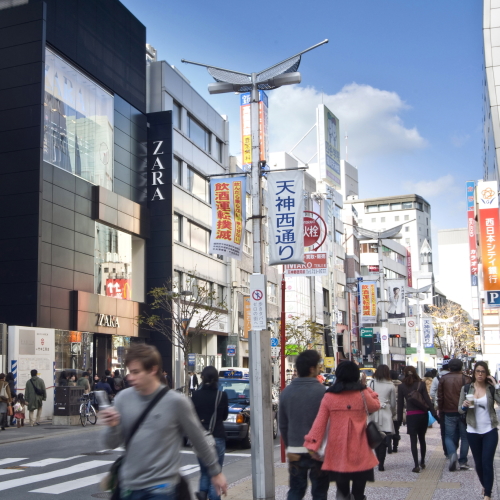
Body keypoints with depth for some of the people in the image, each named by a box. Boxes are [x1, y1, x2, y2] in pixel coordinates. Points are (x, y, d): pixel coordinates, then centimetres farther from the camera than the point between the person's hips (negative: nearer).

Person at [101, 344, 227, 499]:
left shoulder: (176, 402, -11)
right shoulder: (123, 398, -1)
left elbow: (199, 440, 1)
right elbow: (112, 444, 3)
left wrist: (216, 472, 9)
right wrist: (112, 427, -19)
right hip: (128, 486, 4)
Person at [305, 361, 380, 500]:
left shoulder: (329, 396, -1)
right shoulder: (362, 394, -4)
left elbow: (320, 422, -4)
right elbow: (375, 406, 15)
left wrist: (312, 445, -3)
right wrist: (366, 388, 19)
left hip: (337, 452, 1)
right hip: (359, 453, -1)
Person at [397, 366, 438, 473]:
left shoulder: (402, 387, -1)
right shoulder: (421, 384, -1)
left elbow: (400, 403, 0)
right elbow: (427, 400, -4)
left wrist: (399, 419, 6)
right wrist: (434, 414, 0)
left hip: (411, 416, -2)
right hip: (423, 415, 2)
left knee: (413, 440, 0)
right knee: (422, 438, 17)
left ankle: (416, 465, -6)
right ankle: (422, 462, 25)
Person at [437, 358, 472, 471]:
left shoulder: (443, 379, 2)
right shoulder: (466, 379, -3)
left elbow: (440, 397, 4)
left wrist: (440, 411, 13)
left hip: (449, 412, 1)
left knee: (449, 436, 10)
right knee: (464, 437, 10)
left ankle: (452, 454, -17)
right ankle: (463, 462, 8)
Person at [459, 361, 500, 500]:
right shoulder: (466, 388, 1)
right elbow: (460, 409, 3)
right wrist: (464, 406, -18)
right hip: (473, 431, 2)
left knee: (487, 462, -7)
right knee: (478, 462, 13)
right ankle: (485, 486, 36)